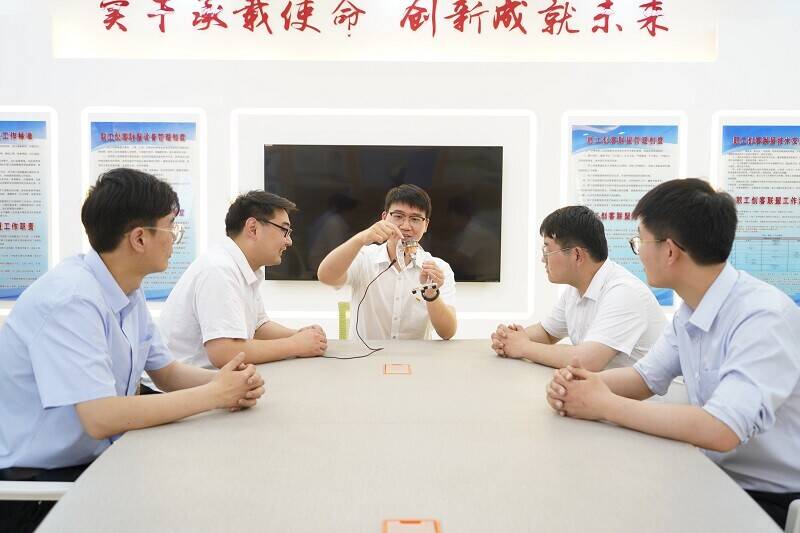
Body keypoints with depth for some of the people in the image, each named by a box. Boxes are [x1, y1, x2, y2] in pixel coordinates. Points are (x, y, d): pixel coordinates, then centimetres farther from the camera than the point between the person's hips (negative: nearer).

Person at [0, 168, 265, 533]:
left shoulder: (128, 292, 2)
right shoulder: (71, 299, -25)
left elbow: (167, 373, 9)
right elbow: (101, 418, -31)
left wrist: (228, 383, -12)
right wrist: (214, 395, -23)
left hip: (95, 459, 8)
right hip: (31, 482, -8)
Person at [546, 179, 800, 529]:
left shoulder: (764, 317, -27)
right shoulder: (690, 310, 0)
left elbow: (720, 430, -35)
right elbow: (646, 377, 8)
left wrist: (604, 404, -26)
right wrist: (587, 383, -13)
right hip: (717, 478, 7)